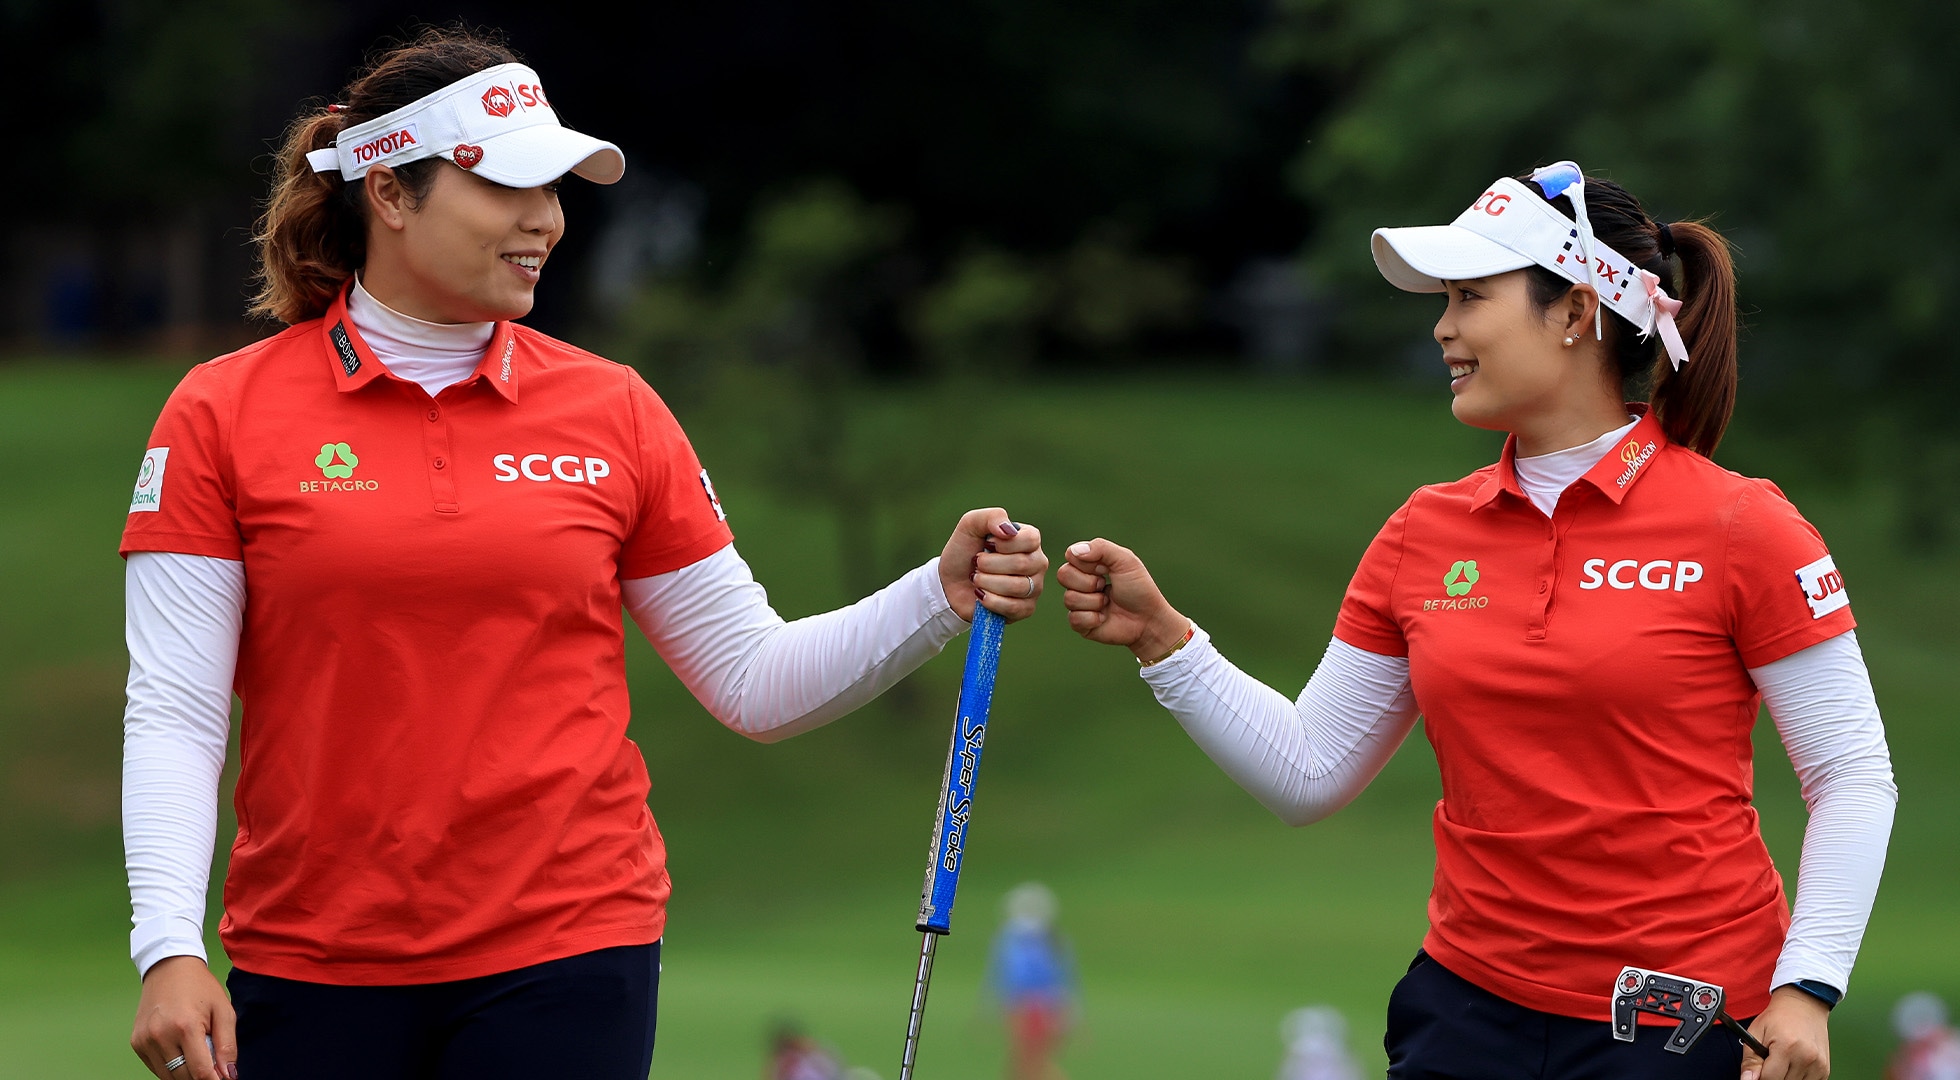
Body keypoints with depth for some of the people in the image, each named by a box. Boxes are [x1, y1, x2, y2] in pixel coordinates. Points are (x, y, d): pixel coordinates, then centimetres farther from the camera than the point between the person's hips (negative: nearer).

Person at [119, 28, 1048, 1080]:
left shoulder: (610, 409, 5)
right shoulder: (222, 412, -1)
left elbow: (751, 682, 9)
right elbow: (172, 715, -4)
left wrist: (944, 596, -5)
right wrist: (168, 950, -15)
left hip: (565, 959, 1)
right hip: (310, 971, -1)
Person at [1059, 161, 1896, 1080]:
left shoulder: (1738, 528, -8)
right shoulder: (1424, 533, 6)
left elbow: (1852, 775, -6)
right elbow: (1309, 773, 8)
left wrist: (1806, 988, -14)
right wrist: (1164, 641, -2)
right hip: (1470, 1002, 4)